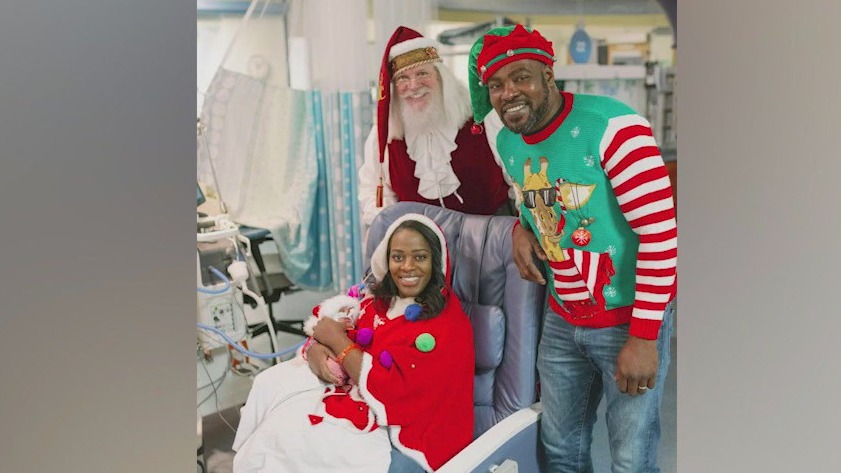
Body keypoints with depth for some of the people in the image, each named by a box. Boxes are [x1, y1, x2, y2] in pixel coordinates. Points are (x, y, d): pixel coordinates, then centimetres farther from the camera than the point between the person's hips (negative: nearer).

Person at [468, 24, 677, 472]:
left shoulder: (612, 126, -21)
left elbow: (661, 232, -22)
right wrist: (522, 228, -2)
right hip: (561, 320, 6)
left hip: (629, 318, -6)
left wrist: (644, 337, -21)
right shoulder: (506, 141, 2)